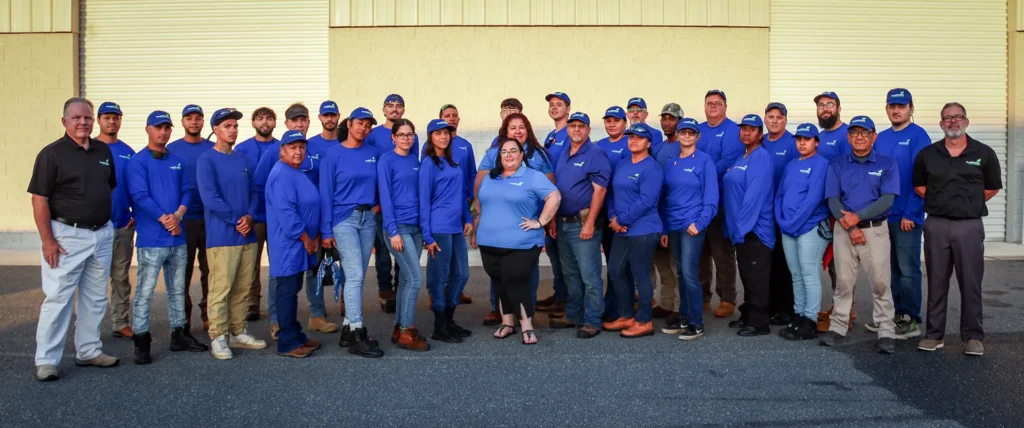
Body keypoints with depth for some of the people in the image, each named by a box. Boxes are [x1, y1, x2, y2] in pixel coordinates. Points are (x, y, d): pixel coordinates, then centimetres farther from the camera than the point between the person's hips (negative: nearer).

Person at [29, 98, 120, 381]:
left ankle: (89, 351, 24)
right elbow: (39, 200, -11)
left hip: (102, 234, 6)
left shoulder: (104, 151, 8)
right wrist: (47, 240, -16)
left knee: (95, 297, 12)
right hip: (67, 235, -6)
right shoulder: (52, 153, -8)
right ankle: (46, 360, 7)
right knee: (57, 297, -3)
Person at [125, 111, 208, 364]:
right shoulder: (138, 162, -4)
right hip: (151, 239, -6)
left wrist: (178, 215, -9)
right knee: (145, 291, -3)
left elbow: (187, 191, 9)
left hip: (178, 238, 6)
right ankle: (141, 340, 5)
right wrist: (164, 219, -15)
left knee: (177, 289, 13)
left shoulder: (177, 162, 13)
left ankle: (179, 334, 23)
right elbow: (140, 196, -13)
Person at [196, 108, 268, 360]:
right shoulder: (207, 160, -4)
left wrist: (249, 216, -6)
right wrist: (236, 220, -11)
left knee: (242, 287, 11)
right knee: (221, 288, -5)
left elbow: (253, 192, 13)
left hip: (247, 235, 6)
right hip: (222, 236, -6)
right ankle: (218, 338, 4)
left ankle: (239, 333, 21)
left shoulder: (243, 160, 15)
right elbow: (210, 198, -13)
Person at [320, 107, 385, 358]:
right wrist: (326, 231, -9)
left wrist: (380, 204, 0)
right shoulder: (334, 154, -4)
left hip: (368, 219, 5)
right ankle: (357, 336, -7)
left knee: (357, 277, 9)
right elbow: (326, 193, -5)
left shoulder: (373, 154, 8)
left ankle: (348, 328, 19)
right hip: (344, 219, -5)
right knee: (354, 275, -11)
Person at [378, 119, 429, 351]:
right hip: (398, 226, -6)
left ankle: (400, 328, 19)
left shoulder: (415, 160, 12)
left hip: (416, 226, 6)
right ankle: (407, 331, 1)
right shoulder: (386, 160, -7)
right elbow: (385, 197, -11)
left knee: (406, 279, 10)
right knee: (415, 278, -10)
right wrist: (393, 231, -16)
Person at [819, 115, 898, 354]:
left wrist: (858, 216, -17)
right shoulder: (836, 165, 8)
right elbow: (833, 200, 0)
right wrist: (850, 227, -12)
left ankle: (886, 332, 4)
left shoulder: (887, 165, 4)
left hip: (876, 230, -1)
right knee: (843, 281, 6)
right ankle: (838, 327, 14)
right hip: (843, 229, 2)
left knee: (880, 282, -3)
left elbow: (887, 199, -7)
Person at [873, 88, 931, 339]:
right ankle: (893, 314, 24)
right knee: (890, 267, 13)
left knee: (908, 270, 1)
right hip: (882, 215, 6)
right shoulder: (881, 138, 11)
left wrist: (911, 214, -17)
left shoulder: (918, 136, -8)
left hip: (906, 216, -6)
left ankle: (911, 320, 9)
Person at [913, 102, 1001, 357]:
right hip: (936, 225, 1)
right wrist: (940, 203, 7)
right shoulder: (927, 154, 5)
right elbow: (919, 187, 15)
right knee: (936, 283, 7)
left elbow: (992, 188, 10)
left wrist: (968, 203, 7)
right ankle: (934, 334, 15)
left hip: (970, 226, -1)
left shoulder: (984, 154, 2)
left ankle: (973, 337, 11)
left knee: (971, 283, 1)